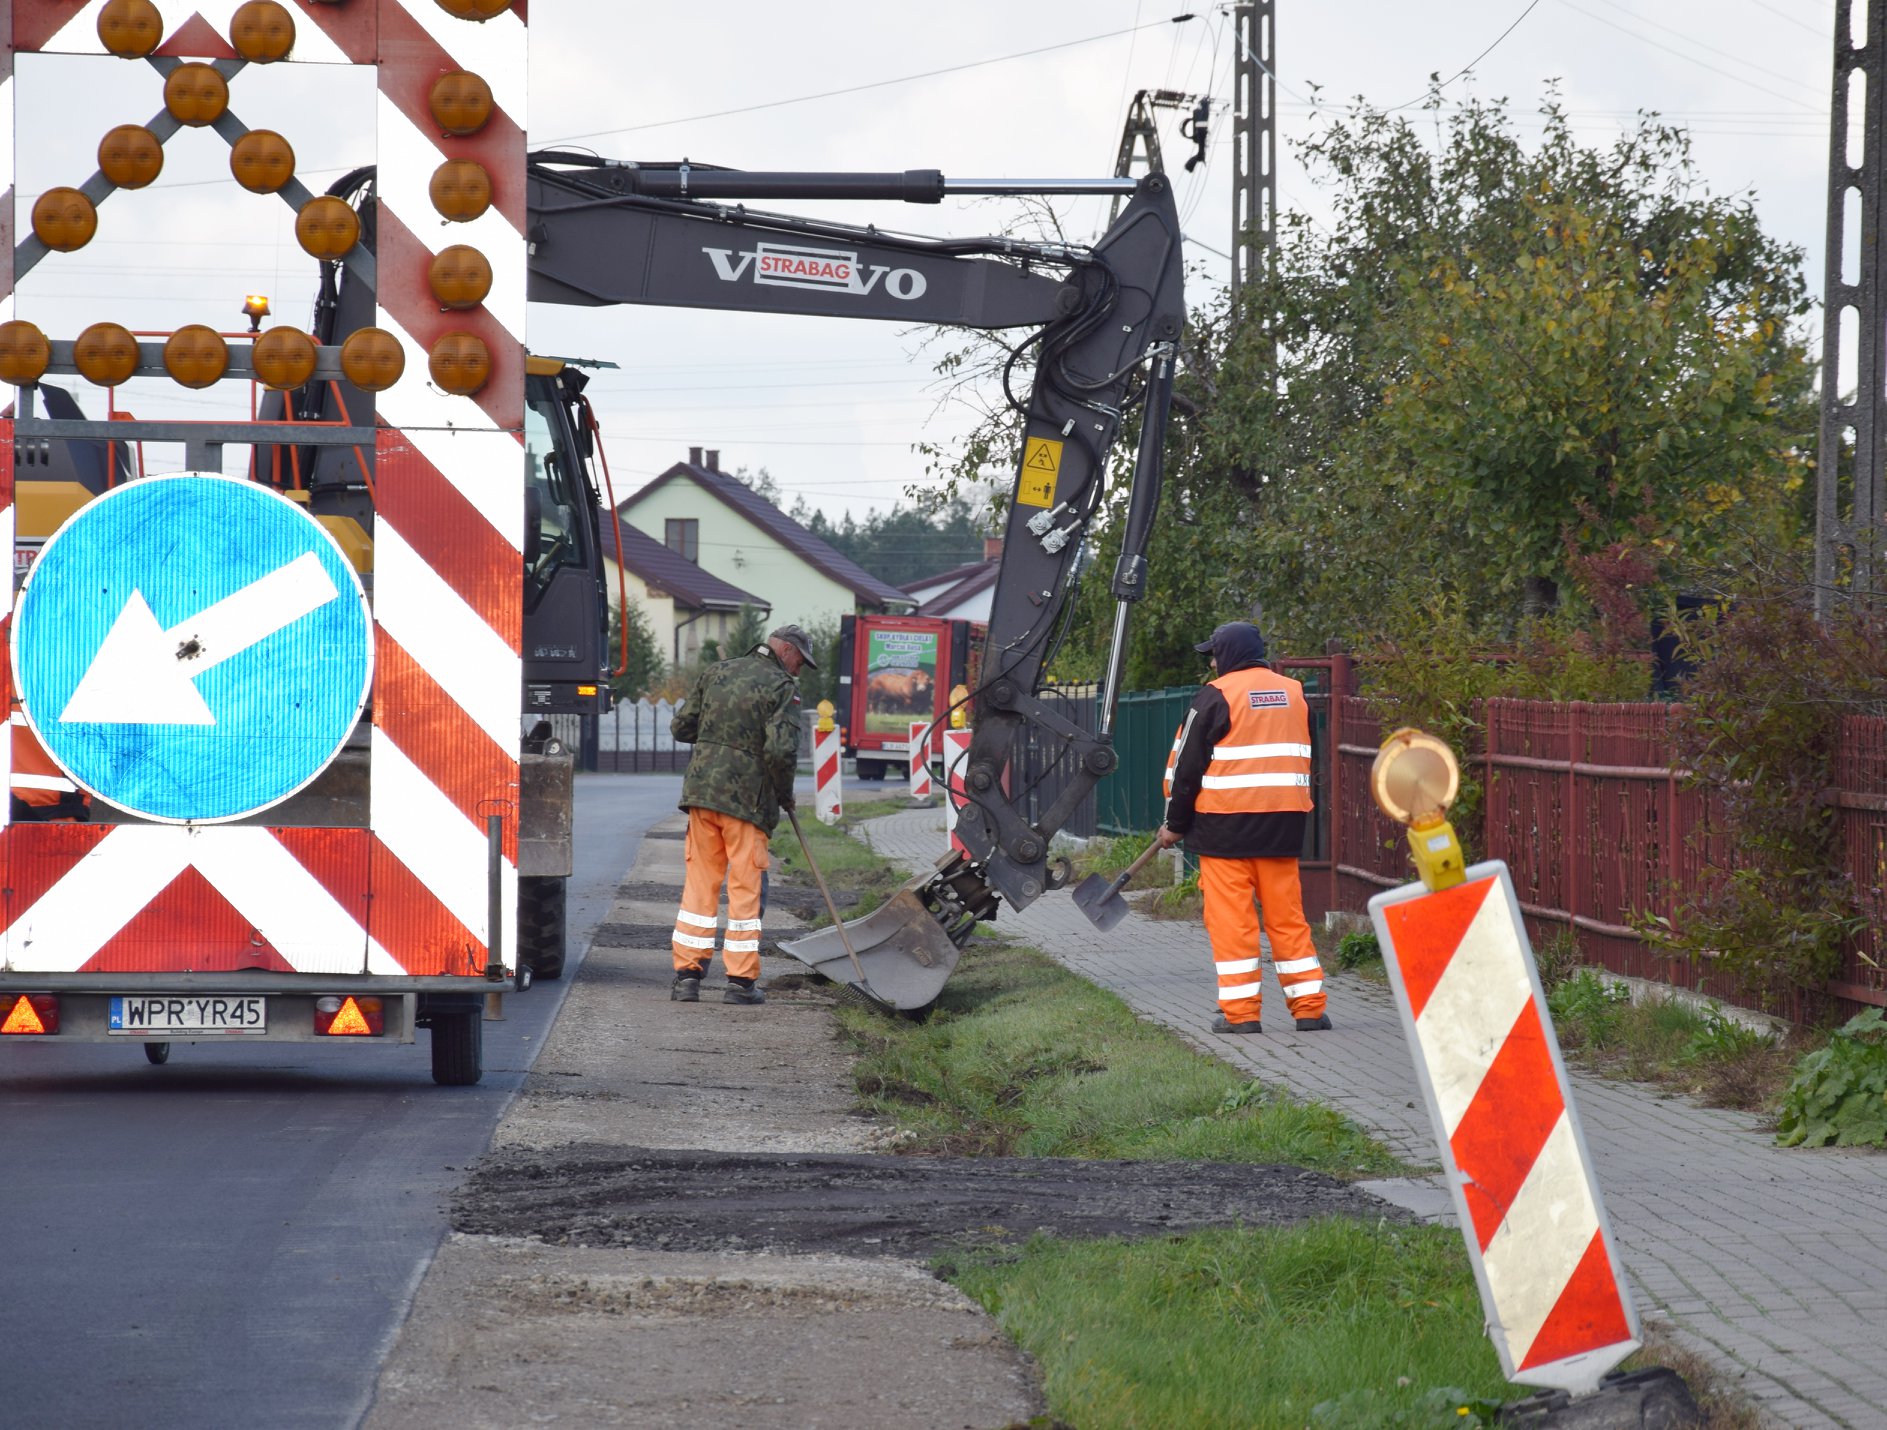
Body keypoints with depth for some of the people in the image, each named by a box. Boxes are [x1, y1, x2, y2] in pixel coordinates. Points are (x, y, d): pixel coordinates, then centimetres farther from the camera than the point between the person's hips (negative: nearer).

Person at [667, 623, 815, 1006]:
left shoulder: (715, 673, 11)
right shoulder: (781, 687, -7)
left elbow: (682, 727, 14)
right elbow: (781, 750, -16)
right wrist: (785, 795, 0)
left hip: (702, 789, 5)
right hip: (747, 799, -5)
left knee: (700, 881, 10)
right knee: (745, 888, 2)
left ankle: (687, 974, 8)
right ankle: (741, 980, 4)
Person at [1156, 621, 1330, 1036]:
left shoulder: (1216, 697, -6)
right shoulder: (1294, 693, 13)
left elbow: (1186, 764, -3)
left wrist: (1175, 824, 5)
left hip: (1226, 824, -5)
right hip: (1283, 824, 5)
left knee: (1230, 916, -1)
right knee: (1287, 914, 10)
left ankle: (1240, 1011, -3)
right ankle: (1309, 1007, 8)